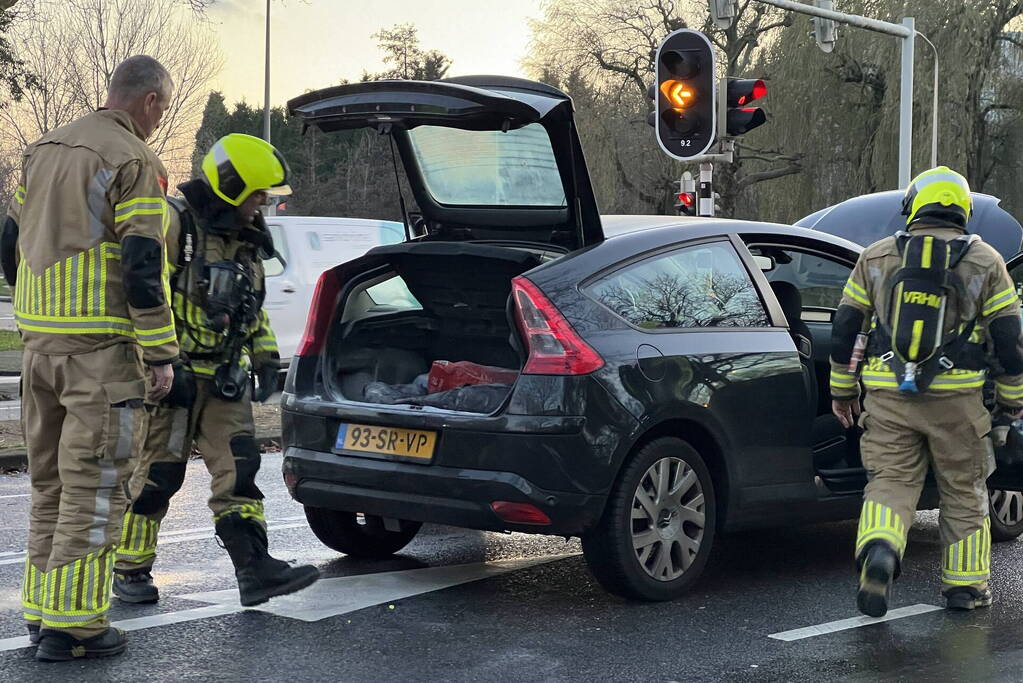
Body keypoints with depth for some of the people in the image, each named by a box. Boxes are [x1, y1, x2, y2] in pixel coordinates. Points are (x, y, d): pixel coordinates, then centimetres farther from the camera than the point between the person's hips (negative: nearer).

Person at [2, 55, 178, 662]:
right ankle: (71, 623, -3)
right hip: (100, 344, -8)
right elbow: (143, 268, -15)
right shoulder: (135, 163, -10)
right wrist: (161, 355, -10)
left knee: (51, 481, 16)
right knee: (93, 486, -4)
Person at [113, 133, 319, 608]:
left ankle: (254, 568, -5)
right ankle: (130, 570, 13)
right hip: (175, 376, -7)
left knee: (238, 470, -3)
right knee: (157, 474, 0)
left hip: (225, 379, 7)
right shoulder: (175, 226, -11)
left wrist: (266, 359, 16)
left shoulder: (247, 240, 15)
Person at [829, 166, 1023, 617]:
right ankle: (965, 584, 19)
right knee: (963, 490, 13)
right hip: (955, 398, -1)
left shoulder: (876, 257, 6)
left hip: (887, 396, 1)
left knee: (891, 479, 6)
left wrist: (842, 389, 17)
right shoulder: (985, 262, 3)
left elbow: (845, 329, 7)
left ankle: (879, 548, -22)